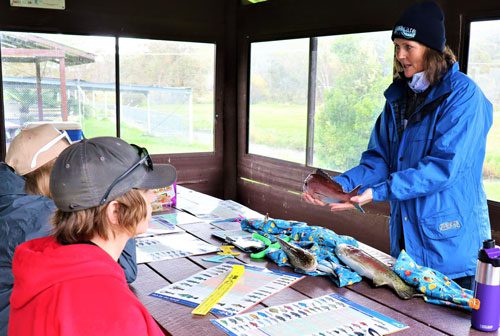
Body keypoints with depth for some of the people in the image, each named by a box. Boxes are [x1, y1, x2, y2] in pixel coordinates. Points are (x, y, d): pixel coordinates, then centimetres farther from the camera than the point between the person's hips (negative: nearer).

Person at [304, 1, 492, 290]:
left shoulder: (463, 94, -13)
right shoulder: (399, 96, 9)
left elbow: (443, 166, -23)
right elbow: (379, 160, 6)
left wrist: (377, 193, -29)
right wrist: (339, 185, -11)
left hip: (451, 243, -6)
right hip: (405, 239, 7)